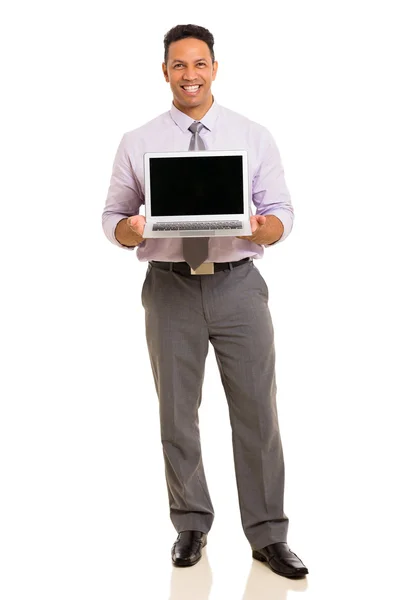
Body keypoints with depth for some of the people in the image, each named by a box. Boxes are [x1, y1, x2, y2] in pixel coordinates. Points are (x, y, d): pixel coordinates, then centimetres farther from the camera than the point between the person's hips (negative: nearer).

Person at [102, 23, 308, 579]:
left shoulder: (254, 137, 4)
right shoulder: (138, 144, 5)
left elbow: (283, 214, 3)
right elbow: (113, 216, 7)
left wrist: (261, 228, -20)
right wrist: (131, 230, -16)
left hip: (238, 284, 0)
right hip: (170, 287, 1)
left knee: (256, 410, 0)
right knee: (177, 414, 8)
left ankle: (268, 535, 12)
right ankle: (191, 526, 25)